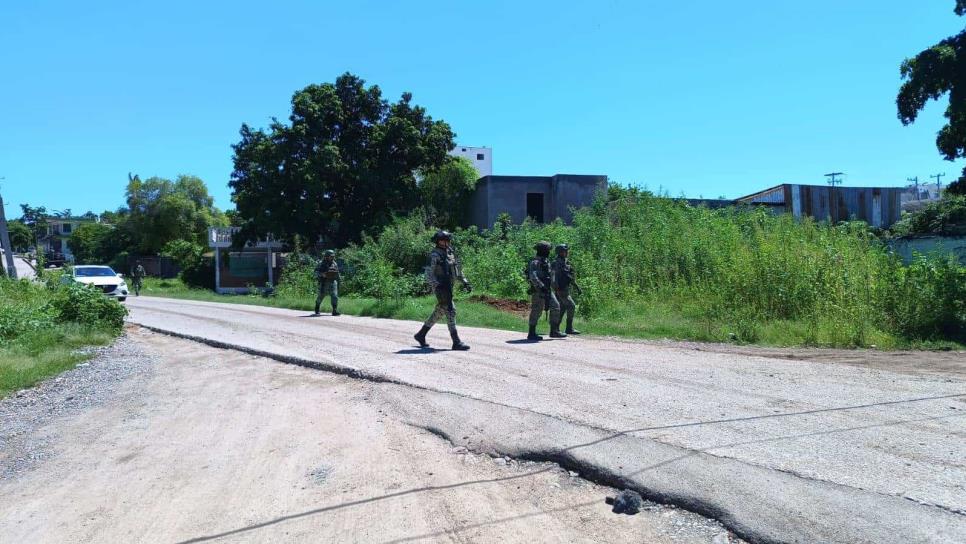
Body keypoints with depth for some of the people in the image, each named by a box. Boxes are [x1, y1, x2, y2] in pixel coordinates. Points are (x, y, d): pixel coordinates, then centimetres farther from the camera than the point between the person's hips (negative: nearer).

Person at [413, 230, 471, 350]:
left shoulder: (450, 253, 13)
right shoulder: (434, 255, -11)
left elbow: (457, 270, 22)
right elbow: (428, 274, -17)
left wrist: (464, 282, 11)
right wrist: (436, 286, -29)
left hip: (448, 288, 9)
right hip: (440, 288, -9)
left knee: (438, 313, 16)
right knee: (450, 311, -13)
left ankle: (421, 335, 31)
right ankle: (456, 342, -13)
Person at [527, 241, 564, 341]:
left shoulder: (546, 261, 16)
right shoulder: (535, 262, -13)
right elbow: (533, 277, -26)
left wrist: (555, 287, 31)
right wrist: (541, 286, -33)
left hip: (547, 290, 9)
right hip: (538, 291, -9)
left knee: (555, 307, 5)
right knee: (536, 311, -5)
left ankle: (554, 331, 10)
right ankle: (532, 333, 3)